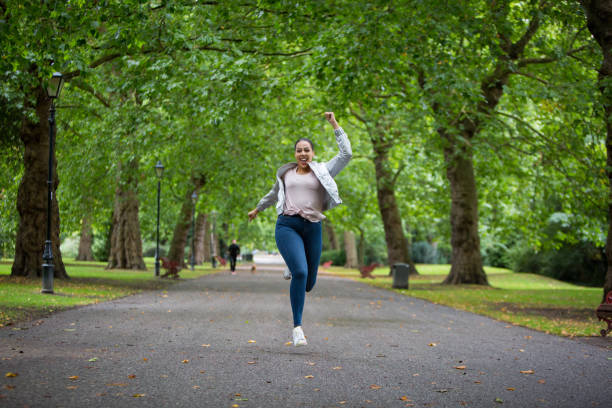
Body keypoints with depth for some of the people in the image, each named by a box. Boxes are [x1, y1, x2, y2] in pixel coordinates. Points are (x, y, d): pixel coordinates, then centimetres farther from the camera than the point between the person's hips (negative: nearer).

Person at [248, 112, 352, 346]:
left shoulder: (322, 171, 12)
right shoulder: (285, 173, 17)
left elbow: (346, 154, 2)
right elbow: (274, 194, 35)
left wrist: (334, 125, 3)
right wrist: (258, 208, 47)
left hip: (312, 228, 1)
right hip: (287, 225, -1)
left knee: (309, 282, 5)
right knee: (300, 272, -23)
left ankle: (293, 270, 44)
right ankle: (297, 326, -16)